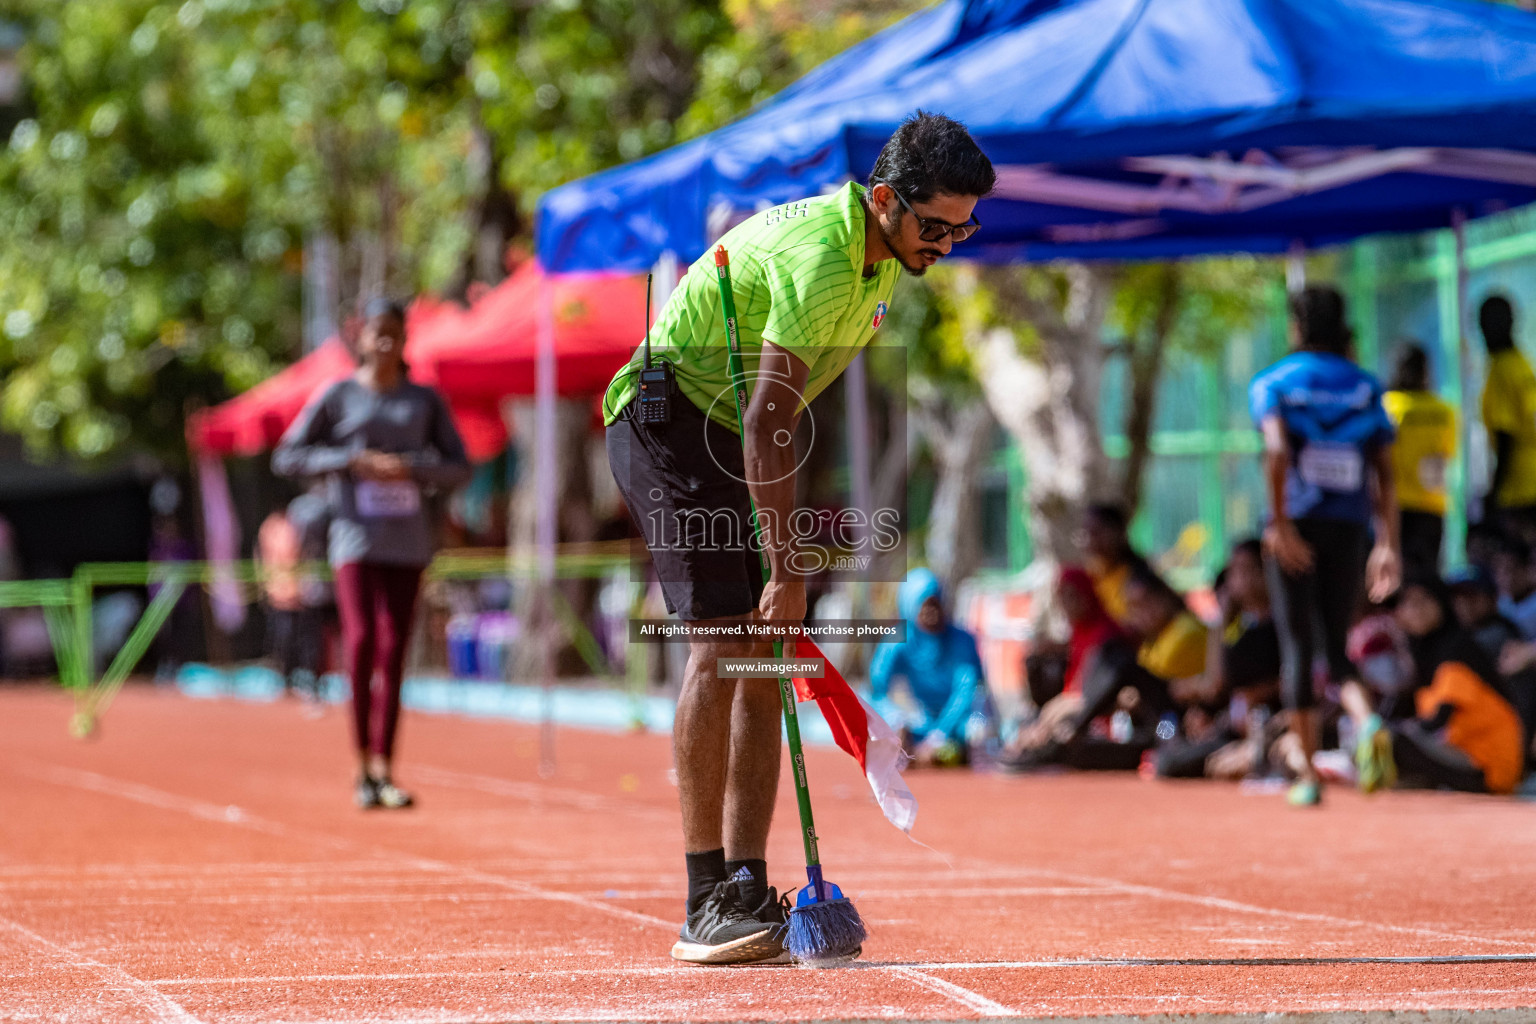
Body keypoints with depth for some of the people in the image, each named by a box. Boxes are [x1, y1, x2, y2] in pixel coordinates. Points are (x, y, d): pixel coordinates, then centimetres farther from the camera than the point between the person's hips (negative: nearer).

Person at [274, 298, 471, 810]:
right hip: (356, 536, -2)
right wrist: (353, 461, -9)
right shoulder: (338, 397, 6)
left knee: (393, 650, -1)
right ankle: (363, 763, -8)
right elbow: (286, 457, 4)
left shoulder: (426, 400, 11)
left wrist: (411, 468, -9)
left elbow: (458, 467, 10)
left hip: (408, 540, 2)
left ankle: (384, 769, 3)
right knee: (361, 639, -15)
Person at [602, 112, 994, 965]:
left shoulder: (875, 258, 6)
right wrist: (787, 569, -30)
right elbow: (766, 425, -30)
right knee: (721, 644, -17)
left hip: (731, 437, 10)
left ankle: (747, 891, 2)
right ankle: (705, 906, -17)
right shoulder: (822, 258, -26)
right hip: (669, 414, -10)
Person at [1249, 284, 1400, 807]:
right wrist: (1387, 544, 4)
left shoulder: (1272, 383, 2)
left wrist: (1279, 524, -19)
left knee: (1298, 649, 4)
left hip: (1296, 528, -2)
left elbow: (1277, 452, -15)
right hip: (1350, 527, 2)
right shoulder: (1365, 387, 10)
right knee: (1337, 645, 11)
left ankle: (1309, 775, 2)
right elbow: (1384, 473, 5)